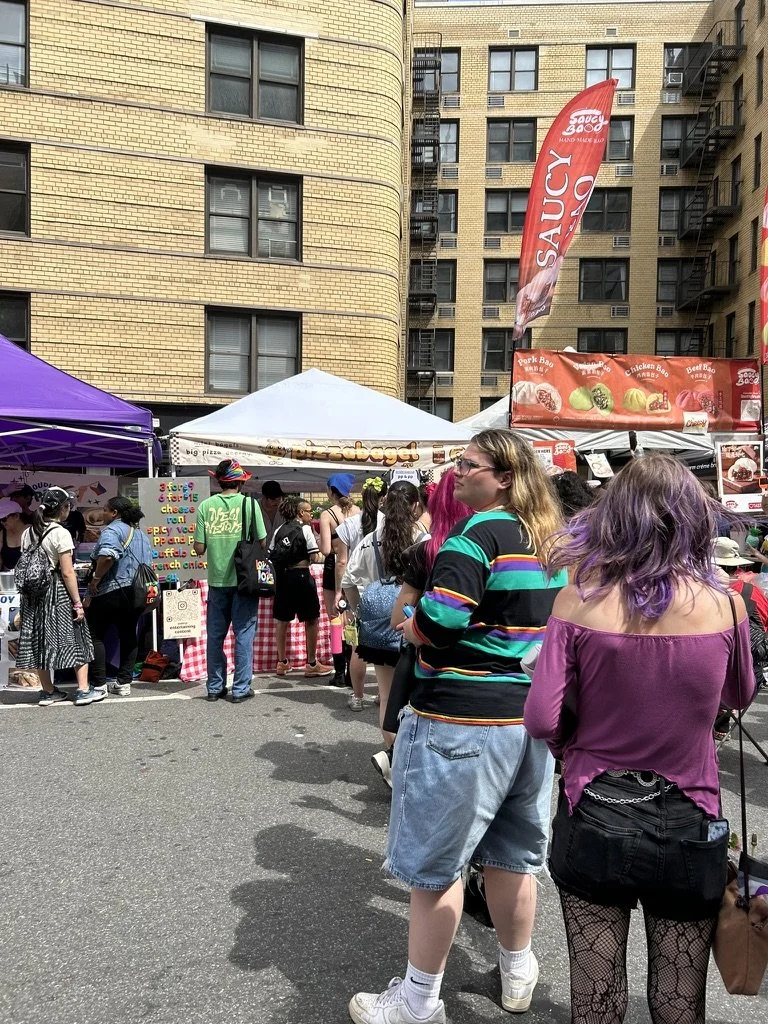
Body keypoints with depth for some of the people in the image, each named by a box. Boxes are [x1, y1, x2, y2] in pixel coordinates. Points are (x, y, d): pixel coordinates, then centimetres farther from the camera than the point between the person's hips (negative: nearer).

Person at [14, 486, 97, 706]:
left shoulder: (28, 533, 8)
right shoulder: (60, 533, -12)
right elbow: (67, 573, -14)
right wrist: (78, 602, -10)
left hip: (33, 593, 7)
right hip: (57, 592, -6)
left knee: (40, 639, 11)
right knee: (76, 638, 5)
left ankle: (48, 691, 21)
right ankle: (83, 690, 5)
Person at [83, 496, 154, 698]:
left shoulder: (112, 530, -12)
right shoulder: (141, 534, 16)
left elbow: (107, 556, -29)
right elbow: (148, 562, 21)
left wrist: (95, 579, -19)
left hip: (111, 592, -8)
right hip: (137, 592, 8)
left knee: (95, 636, 4)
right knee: (128, 635, 12)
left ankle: (99, 685, 2)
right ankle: (124, 683, 13)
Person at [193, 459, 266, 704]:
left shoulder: (205, 506, -2)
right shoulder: (249, 504, -7)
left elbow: (199, 548, -2)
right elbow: (262, 543, -6)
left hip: (217, 580, 2)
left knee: (215, 635, 13)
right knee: (243, 633, 6)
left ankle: (215, 687, 20)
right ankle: (241, 688, 9)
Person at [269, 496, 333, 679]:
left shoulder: (280, 530, 8)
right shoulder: (305, 529, -8)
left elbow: (271, 554, 5)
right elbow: (315, 558, -11)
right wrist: (322, 556, 9)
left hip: (282, 576, 6)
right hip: (300, 576, -6)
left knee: (283, 619, 14)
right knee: (312, 619, 5)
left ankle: (282, 662, 22)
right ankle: (312, 664, 8)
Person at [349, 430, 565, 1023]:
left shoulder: (479, 533, -16)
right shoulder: (551, 541, 10)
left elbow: (438, 622, -23)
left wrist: (412, 629, -4)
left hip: (462, 718, -8)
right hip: (531, 714, 8)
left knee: (435, 862, 6)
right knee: (510, 854, 22)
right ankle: (518, 975, 38)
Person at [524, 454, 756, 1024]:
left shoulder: (580, 600, -15)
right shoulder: (724, 605, -10)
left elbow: (542, 720, -15)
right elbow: (740, 697, 9)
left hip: (594, 820, 0)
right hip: (688, 827, 1)